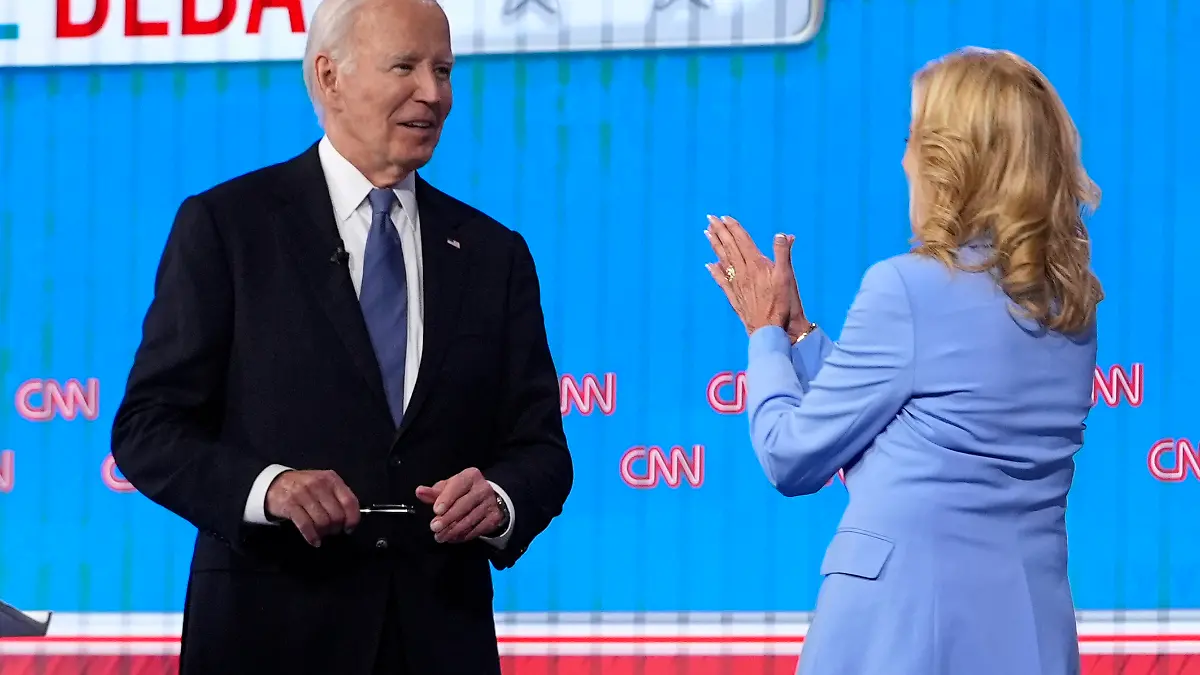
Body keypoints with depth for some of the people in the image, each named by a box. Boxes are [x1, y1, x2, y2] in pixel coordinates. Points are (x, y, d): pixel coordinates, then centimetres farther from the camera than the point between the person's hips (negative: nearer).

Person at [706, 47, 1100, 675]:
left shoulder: (910, 288, -13)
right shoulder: (1073, 302, 7)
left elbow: (792, 457, -5)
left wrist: (766, 333, 10)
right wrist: (794, 330, 17)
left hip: (903, 623, -6)